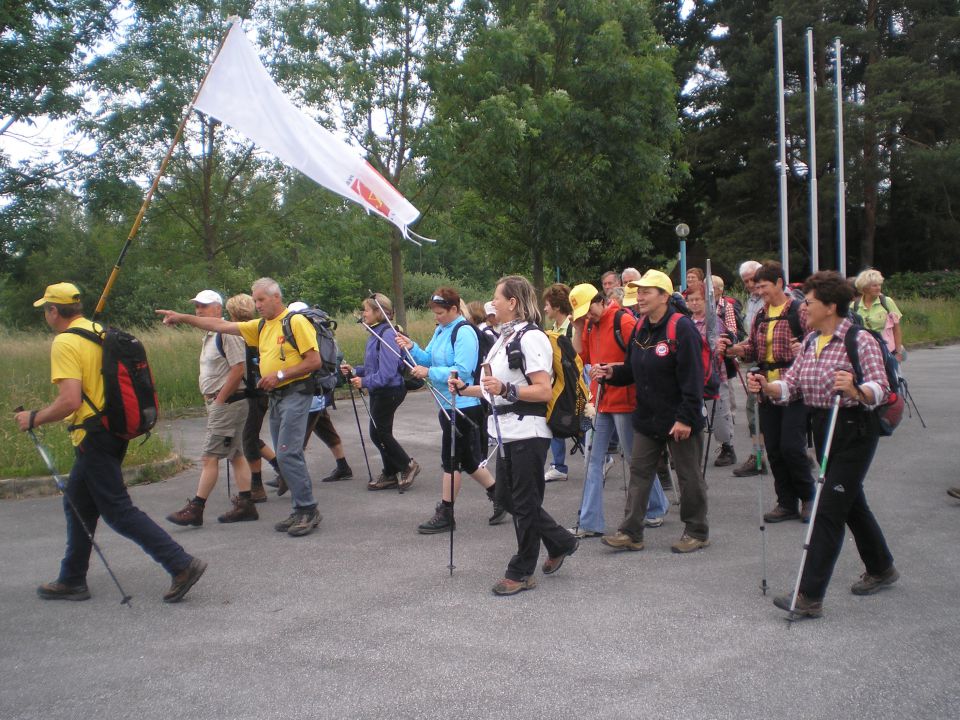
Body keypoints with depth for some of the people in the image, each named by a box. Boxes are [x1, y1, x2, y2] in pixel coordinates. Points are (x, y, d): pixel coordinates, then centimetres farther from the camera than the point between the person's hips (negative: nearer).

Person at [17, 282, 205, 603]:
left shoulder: (65, 343, -15)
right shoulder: (100, 333, 11)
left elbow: (70, 401, -23)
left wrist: (33, 418, -10)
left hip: (94, 437, -9)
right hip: (115, 430, 9)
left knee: (119, 510, -5)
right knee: (78, 501, 20)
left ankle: (182, 564, -11)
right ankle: (72, 580, 29)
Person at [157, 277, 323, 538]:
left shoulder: (296, 321, -9)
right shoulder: (261, 326, 15)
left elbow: (314, 361, -14)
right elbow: (222, 326, 14)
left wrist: (280, 375, -18)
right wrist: (182, 318, 10)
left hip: (295, 393, -9)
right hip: (275, 396, 9)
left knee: (288, 453, -14)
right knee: (286, 455, 9)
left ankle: (308, 510, -6)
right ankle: (301, 510, 15)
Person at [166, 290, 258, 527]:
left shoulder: (227, 333, -14)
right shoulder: (209, 336, 17)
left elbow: (238, 369, -21)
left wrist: (219, 400, -16)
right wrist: (210, 399, 12)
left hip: (228, 403, -10)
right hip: (218, 403, 10)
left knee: (210, 457, -7)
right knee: (235, 455, 10)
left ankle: (195, 509, -4)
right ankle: (245, 505, 14)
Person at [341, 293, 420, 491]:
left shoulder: (387, 334, -20)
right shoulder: (375, 334, 11)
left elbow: (387, 372, -25)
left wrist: (365, 381, -21)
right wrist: (355, 370, 5)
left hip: (389, 391, -10)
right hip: (378, 391, 10)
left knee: (378, 433, -2)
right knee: (381, 433, 13)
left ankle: (408, 465, 12)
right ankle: (390, 474, 23)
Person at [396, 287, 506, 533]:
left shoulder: (464, 332, -16)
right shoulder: (441, 330, 13)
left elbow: (462, 371, -23)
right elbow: (428, 359, 12)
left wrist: (429, 373, -26)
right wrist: (411, 348, -5)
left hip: (462, 405, -9)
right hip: (448, 403, 9)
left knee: (451, 459, -2)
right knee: (467, 459, 15)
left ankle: (445, 514, 7)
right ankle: (499, 496, 28)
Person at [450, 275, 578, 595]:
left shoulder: (531, 338, -15)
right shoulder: (506, 338, 15)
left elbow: (544, 391, -20)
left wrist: (506, 389, -28)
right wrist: (465, 389, 13)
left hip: (528, 433, -10)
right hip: (508, 433, 10)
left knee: (524, 502, 2)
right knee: (506, 496, 15)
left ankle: (521, 572, 15)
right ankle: (560, 543, 29)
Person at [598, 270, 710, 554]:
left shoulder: (681, 327, -17)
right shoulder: (640, 329, 8)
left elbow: (692, 376, -21)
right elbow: (633, 369, 16)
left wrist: (686, 418, -23)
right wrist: (613, 373, -5)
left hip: (679, 420, -7)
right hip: (647, 418, 8)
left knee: (689, 475, 6)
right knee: (639, 472, 8)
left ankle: (697, 532, 21)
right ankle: (631, 532, 14)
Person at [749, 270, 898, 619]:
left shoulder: (859, 341, -14)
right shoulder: (811, 341, 7)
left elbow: (880, 388, -24)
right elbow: (790, 384, 1)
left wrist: (856, 391, -44)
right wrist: (766, 387, -19)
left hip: (854, 430, -8)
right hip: (823, 429, 8)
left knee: (829, 510, -10)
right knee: (852, 503, 21)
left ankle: (810, 597, -7)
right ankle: (881, 568, 43)